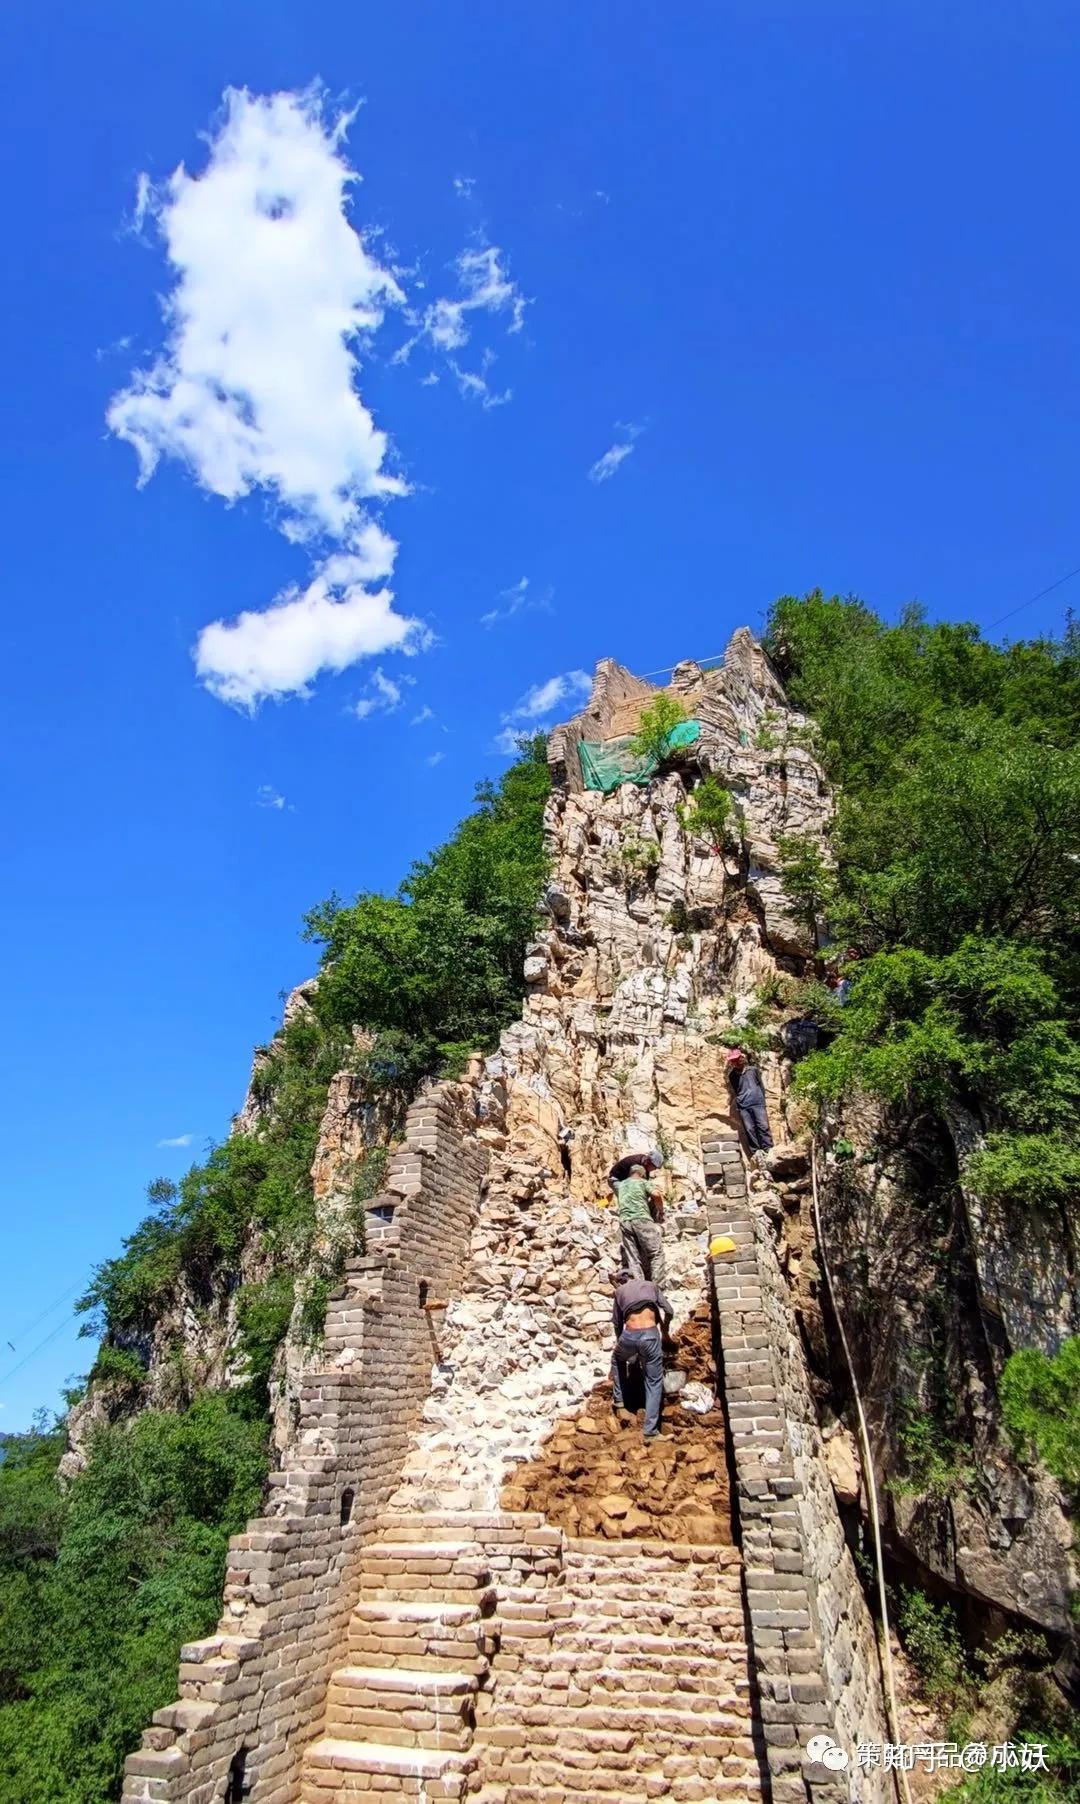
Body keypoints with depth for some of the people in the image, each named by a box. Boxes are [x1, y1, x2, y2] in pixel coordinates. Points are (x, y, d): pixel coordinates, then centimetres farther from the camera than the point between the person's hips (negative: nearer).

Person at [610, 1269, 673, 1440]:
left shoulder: (620, 1291, 21)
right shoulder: (651, 1285, 21)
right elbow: (668, 1311, 16)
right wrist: (665, 1329, 34)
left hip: (629, 1335, 1)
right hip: (650, 1335, -1)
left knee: (617, 1360, 35)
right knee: (654, 1383, 11)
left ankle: (619, 1399, 35)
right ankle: (650, 1431, 6)